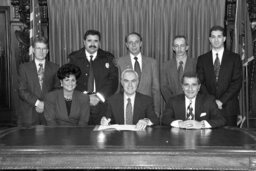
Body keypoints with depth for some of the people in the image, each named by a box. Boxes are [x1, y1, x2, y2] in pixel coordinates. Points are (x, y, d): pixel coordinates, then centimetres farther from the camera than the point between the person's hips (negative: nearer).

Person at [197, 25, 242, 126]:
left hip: (228, 108, -1)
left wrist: (222, 101, -11)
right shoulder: (202, 59, 10)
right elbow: (200, 83, 4)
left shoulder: (234, 58, 6)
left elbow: (237, 83, -2)